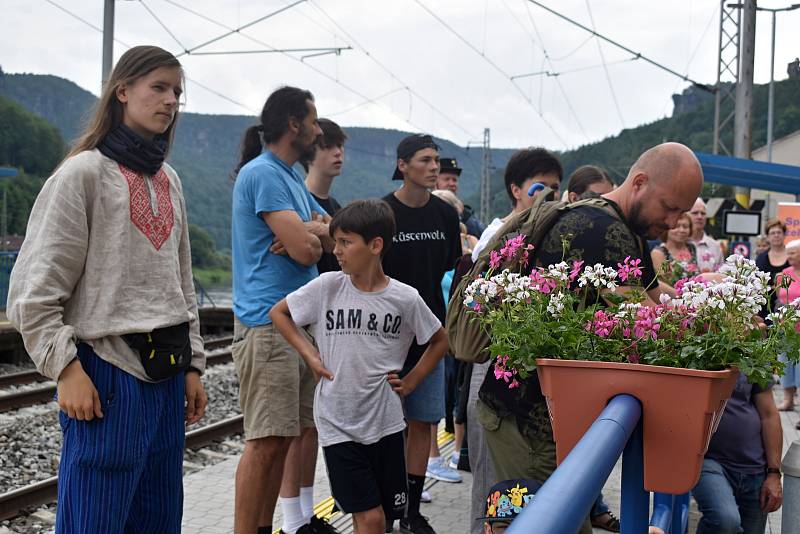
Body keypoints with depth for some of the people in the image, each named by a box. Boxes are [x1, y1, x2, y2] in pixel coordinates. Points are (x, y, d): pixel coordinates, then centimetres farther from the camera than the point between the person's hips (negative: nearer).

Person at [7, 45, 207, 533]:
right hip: (109, 370, -7)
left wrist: (193, 364, 15)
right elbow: (35, 289, -10)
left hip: (167, 374, 7)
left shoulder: (169, 181, 14)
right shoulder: (83, 173, -6)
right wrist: (67, 368, -15)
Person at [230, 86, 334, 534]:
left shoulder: (292, 178, 20)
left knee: (300, 429, 11)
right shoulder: (262, 173, -11)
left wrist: (308, 233, -7)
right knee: (268, 440, -11)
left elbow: (334, 237, 14)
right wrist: (311, 234, 5)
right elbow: (304, 251, -18)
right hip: (268, 323, -10)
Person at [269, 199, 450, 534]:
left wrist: (410, 381, 3)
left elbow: (440, 340, 11)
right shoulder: (326, 287, -5)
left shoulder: (405, 298, -4)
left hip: (385, 422, 1)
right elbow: (278, 313, 9)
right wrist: (309, 354, -1)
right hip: (337, 423, -1)